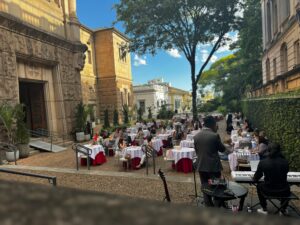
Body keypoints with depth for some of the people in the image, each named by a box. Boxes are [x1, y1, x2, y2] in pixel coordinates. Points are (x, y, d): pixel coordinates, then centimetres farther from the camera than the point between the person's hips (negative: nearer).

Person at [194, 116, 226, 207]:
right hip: (213, 166, -4)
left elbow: (196, 150, 7)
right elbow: (222, 149, -3)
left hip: (201, 166, 4)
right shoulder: (214, 135, -16)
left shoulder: (196, 136, -2)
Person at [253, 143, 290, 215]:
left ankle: (264, 209, 34)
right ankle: (283, 209, 40)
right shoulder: (285, 162, -9)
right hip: (284, 192, 2)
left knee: (259, 186, 32)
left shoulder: (262, 162, -13)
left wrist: (254, 179, 23)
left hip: (268, 191, -1)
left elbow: (256, 179, -1)